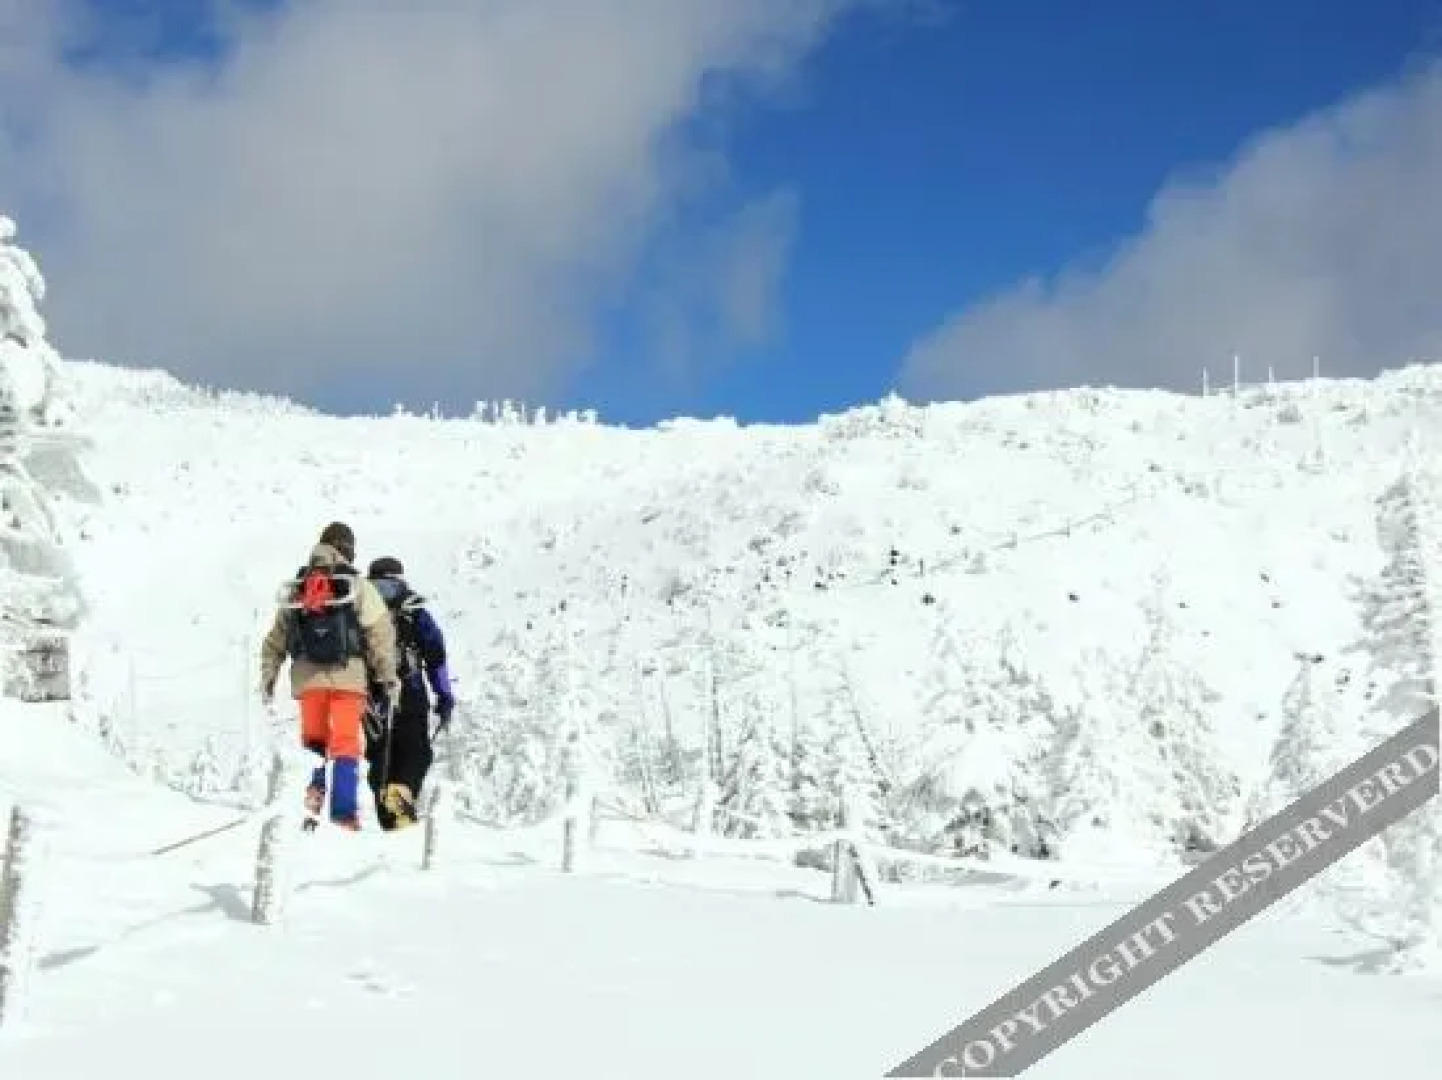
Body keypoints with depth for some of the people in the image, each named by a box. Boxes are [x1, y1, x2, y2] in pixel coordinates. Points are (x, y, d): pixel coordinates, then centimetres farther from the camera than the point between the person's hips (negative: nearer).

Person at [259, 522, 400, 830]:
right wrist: (389, 676, 2)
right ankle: (344, 811, -6)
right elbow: (380, 632, -3)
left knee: (313, 740, 16)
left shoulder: (296, 588, 14)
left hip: (307, 675, 3)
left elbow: (275, 638, 13)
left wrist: (268, 677, 18)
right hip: (347, 674, -3)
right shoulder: (357, 585, 2)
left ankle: (313, 789, -5)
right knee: (345, 743, 0)